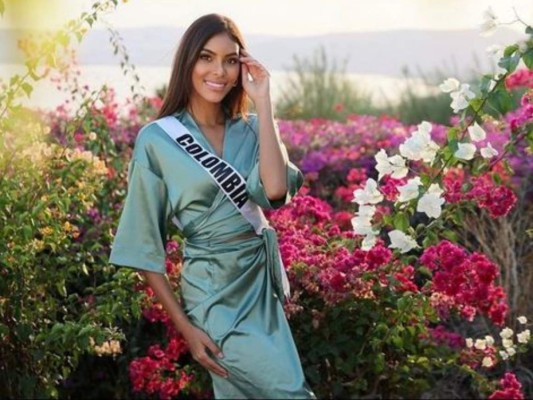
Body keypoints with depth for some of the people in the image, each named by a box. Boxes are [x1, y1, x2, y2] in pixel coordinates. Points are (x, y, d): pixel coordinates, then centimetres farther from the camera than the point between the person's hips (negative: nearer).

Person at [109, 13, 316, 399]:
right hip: (214, 292, -5)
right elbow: (143, 245, -6)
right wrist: (184, 325, -9)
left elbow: (275, 189, -19)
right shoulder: (158, 139, -8)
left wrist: (262, 102, -13)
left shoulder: (253, 129, 3)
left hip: (263, 281, 5)